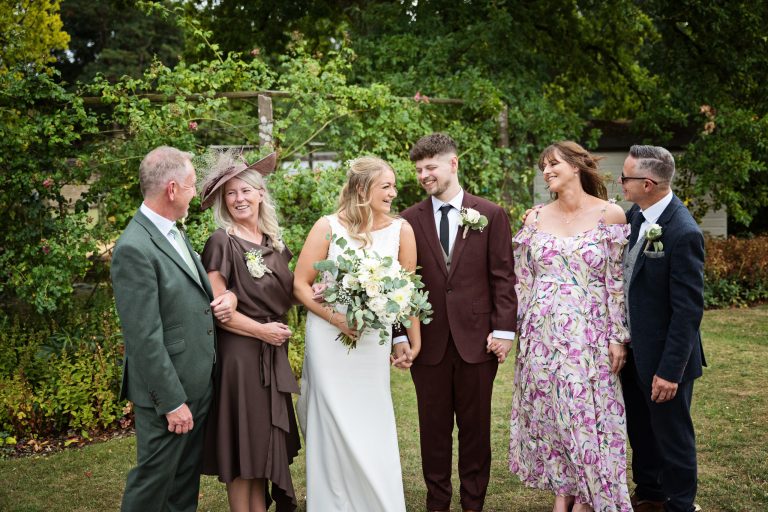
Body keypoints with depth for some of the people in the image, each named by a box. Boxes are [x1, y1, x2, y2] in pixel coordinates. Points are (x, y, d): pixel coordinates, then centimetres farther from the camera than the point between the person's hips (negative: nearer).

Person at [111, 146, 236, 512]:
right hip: (168, 390, -9)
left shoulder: (174, 233, 8)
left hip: (198, 384, 9)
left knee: (187, 480, 20)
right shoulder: (134, 248, -21)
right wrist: (173, 402, -18)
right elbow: (145, 338, -21)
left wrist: (227, 295, -2)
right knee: (154, 482, 7)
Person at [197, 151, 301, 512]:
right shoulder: (222, 242, -11)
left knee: (265, 443, 14)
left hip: (274, 354, 7)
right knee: (243, 447, 3)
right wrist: (261, 330, -13)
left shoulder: (273, 240, 10)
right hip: (240, 353, -7)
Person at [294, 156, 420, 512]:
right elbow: (301, 284, -5)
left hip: (374, 341, 2)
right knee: (335, 427, 5)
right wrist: (337, 318, -16)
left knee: (374, 427, 7)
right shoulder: (328, 227, -7)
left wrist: (414, 340, 4)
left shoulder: (401, 230, -3)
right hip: (329, 339, -1)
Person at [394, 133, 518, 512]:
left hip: (477, 338, -1)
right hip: (429, 341, 1)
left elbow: (503, 277, 0)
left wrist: (504, 329, -6)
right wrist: (401, 335, -3)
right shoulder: (409, 220, 4)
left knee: (475, 427, 9)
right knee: (433, 427, 9)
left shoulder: (491, 215, 1)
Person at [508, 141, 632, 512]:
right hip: (542, 332, 3)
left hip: (588, 333, -3)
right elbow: (523, 279, 9)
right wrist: (520, 329, 8)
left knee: (588, 411, 2)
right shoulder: (537, 218, 5)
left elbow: (619, 281, -5)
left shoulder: (610, 215, -4)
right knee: (549, 411, 9)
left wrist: (618, 337, -8)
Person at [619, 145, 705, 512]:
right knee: (639, 429, 22)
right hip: (634, 349, 8)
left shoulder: (683, 234, -24)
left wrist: (671, 370, -21)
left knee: (671, 434, 10)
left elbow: (688, 310, -22)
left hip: (664, 357, -8)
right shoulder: (635, 216, -1)